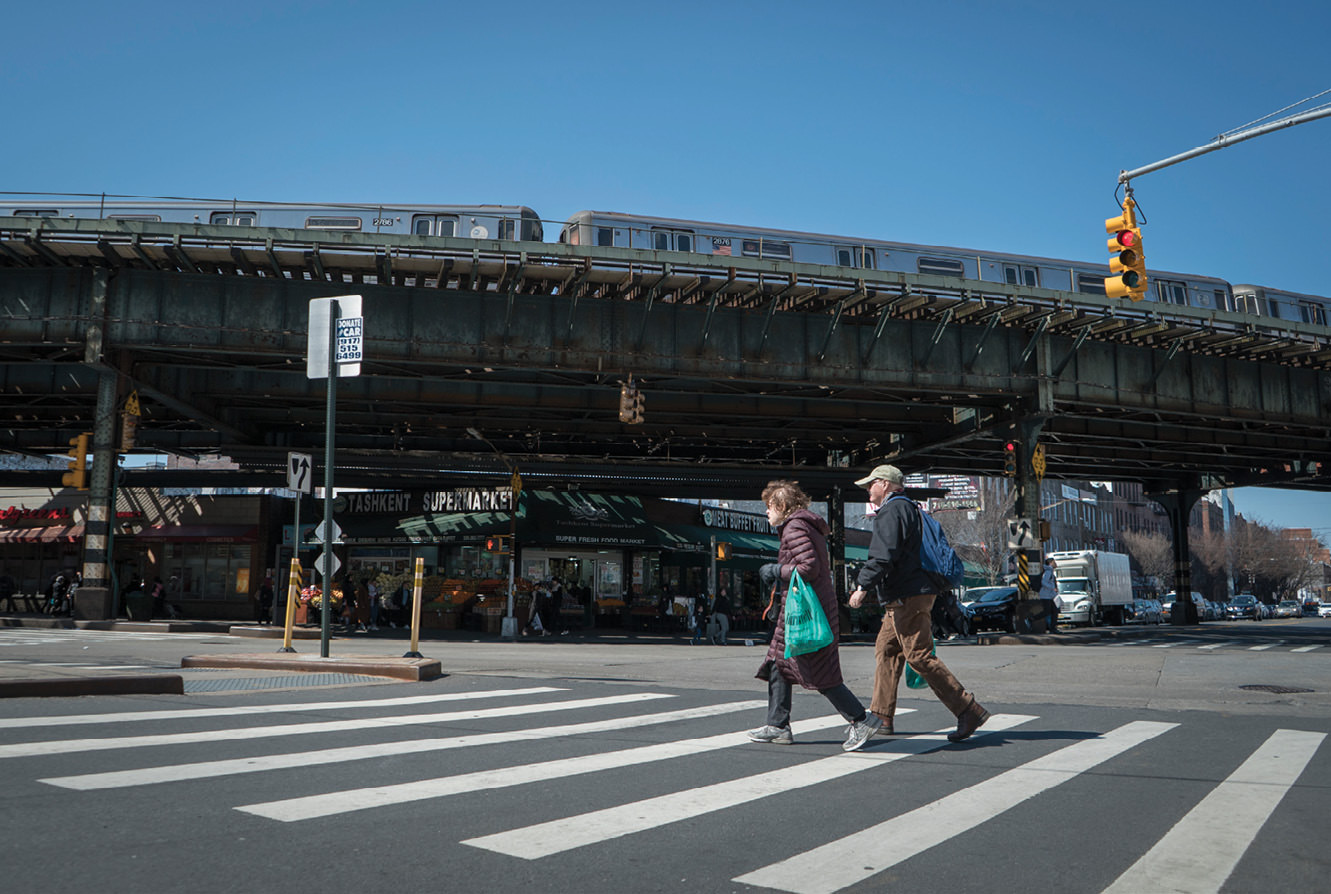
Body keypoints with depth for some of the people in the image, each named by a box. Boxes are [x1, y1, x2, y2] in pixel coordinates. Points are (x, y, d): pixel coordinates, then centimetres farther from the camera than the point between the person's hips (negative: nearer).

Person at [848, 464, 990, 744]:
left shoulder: (891, 512, -11)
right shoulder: (909, 509, 21)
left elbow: (883, 557, -21)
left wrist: (862, 587, -15)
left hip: (907, 597, -11)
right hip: (905, 598, 11)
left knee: (919, 656, -11)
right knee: (886, 650, 12)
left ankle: (969, 710, -10)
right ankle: (881, 718, 15)